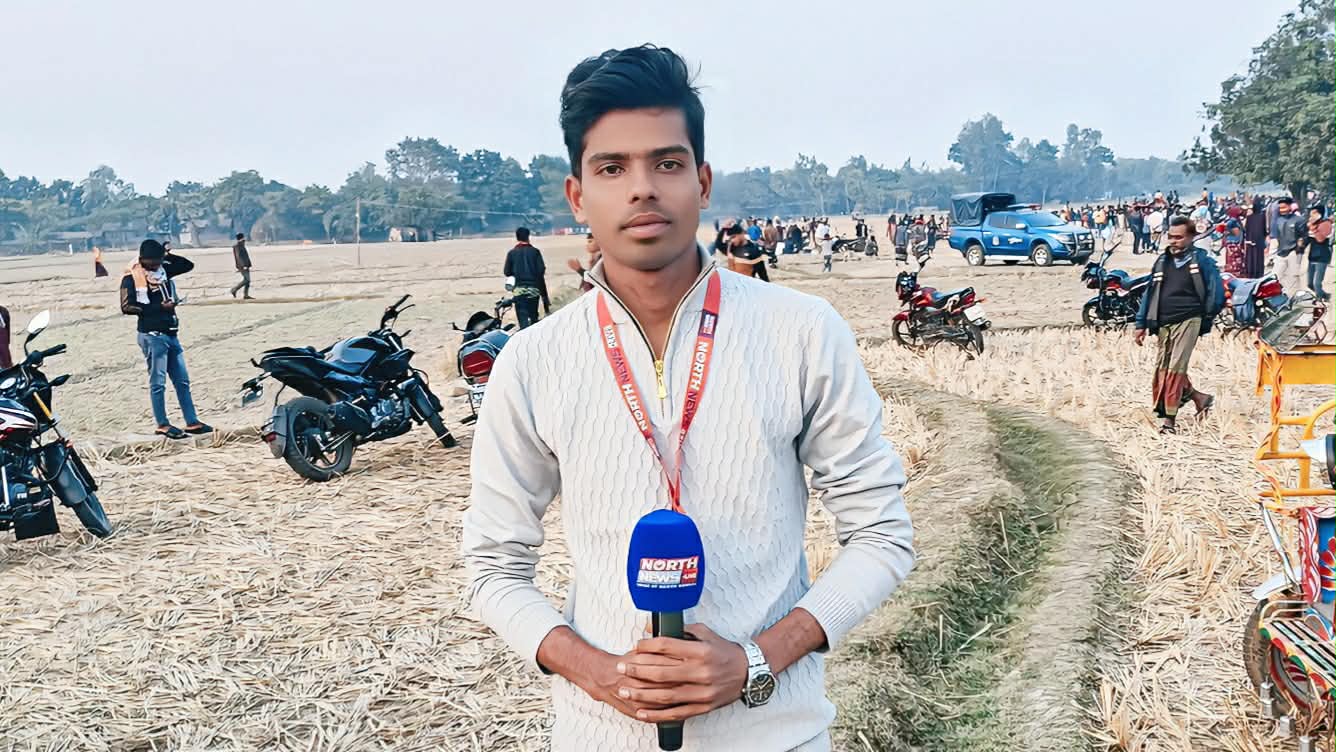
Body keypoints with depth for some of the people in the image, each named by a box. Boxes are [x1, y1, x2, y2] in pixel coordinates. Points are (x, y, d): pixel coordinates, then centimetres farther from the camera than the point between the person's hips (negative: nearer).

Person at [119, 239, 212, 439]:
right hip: (152, 335, -7)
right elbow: (127, 307, -15)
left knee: (182, 380, 9)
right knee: (158, 382, -1)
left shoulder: (162, 269, 11)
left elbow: (188, 265, 18)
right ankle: (162, 425, 8)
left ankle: (192, 422, 13)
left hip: (171, 333, 7)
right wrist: (159, 307, -17)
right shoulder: (131, 276, -7)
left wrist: (168, 256, 3)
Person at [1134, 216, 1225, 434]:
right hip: (1163, 324, 6)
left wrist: (1207, 318, 0)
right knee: (1162, 368, 8)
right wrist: (1141, 323, 14)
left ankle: (1170, 418, -8)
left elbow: (1216, 291, 0)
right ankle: (1199, 397, 27)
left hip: (1188, 321, -6)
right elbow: (1150, 293, 17)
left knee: (1176, 368, -11)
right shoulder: (1162, 261, 15)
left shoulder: (1202, 260, 0)